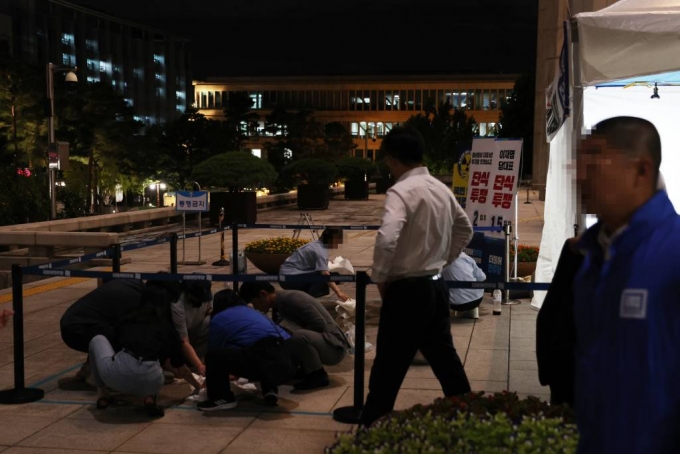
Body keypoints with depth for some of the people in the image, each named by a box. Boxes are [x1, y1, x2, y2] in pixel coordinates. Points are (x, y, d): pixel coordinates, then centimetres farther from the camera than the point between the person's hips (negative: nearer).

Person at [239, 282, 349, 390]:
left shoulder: (291, 299, -19)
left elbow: (320, 324, -22)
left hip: (334, 347, -9)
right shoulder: (280, 304, 8)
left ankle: (319, 376, -13)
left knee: (298, 336, -35)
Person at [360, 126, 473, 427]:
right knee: (443, 356, 19)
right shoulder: (441, 189, 8)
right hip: (436, 284, 8)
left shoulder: (402, 191, -18)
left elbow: (386, 239, -31)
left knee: (389, 365, 2)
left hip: (407, 289, -8)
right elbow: (465, 230, 20)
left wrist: (379, 277, -16)